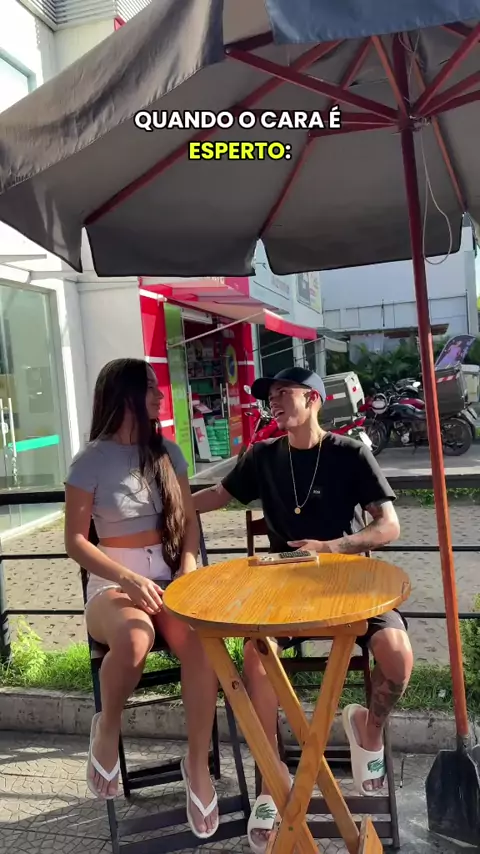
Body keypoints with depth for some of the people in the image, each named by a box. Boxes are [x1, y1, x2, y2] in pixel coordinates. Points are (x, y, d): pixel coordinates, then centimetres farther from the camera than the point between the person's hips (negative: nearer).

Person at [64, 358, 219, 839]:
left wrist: (188, 566, -8)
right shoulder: (92, 460, -4)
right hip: (112, 582, -3)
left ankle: (198, 764, -13)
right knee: (135, 638, -37)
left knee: (201, 636, -30)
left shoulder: (167, 452, 9)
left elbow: (189, 520, 12)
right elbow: (75, 539, -6)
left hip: (168, 577, 3)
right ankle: (107, 727, -5)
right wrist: (128, 579, -18)